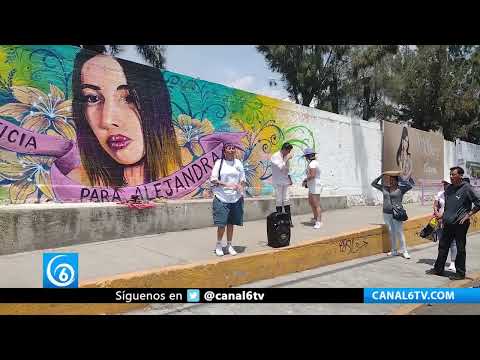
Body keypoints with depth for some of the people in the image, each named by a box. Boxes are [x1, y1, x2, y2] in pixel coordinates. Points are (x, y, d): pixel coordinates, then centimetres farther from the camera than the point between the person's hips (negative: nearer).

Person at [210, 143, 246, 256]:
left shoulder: (238, 163, 10)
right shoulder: (219, 162, -1)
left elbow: (243, 179, 14)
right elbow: (213, 179, -6)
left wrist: (241, 188, -5)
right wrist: (226, 184, -16)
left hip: (235, 198, 3)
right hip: (221, 198, -3)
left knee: (231, 223, 10)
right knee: (221, 224, -4)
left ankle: (229, 245, 23)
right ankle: (218, 245, 16)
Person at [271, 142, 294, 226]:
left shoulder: (286, 157, 10)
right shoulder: (275, 156, -9)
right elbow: (280, 167, -20)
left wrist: (289, 179, 12)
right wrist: (287, 159, -18)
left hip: (285, 181, 6)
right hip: (278, 182, -6)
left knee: (286, 200, 5)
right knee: (279, 200, -2)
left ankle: (289, 220, 7)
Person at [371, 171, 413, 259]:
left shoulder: (400, 189, -4)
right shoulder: (384, 188, 9)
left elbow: (410, 186, -20)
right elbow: (373, 183, 14)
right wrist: (380, 176, 6)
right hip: (386, 213, 5)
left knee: (399, 232, -7)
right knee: (391, 232, 9)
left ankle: (404, 251, 0)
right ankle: (394, 251, 17)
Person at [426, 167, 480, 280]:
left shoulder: (467, 188, -10)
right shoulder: (448, 188, 9)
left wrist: (468, 215, -13)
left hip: (460, 224, -7)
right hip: (448, 223, 7)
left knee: (460, 249, 5)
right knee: (443, 246, 13)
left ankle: (460, 273, 16)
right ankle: (438, 269, 24)